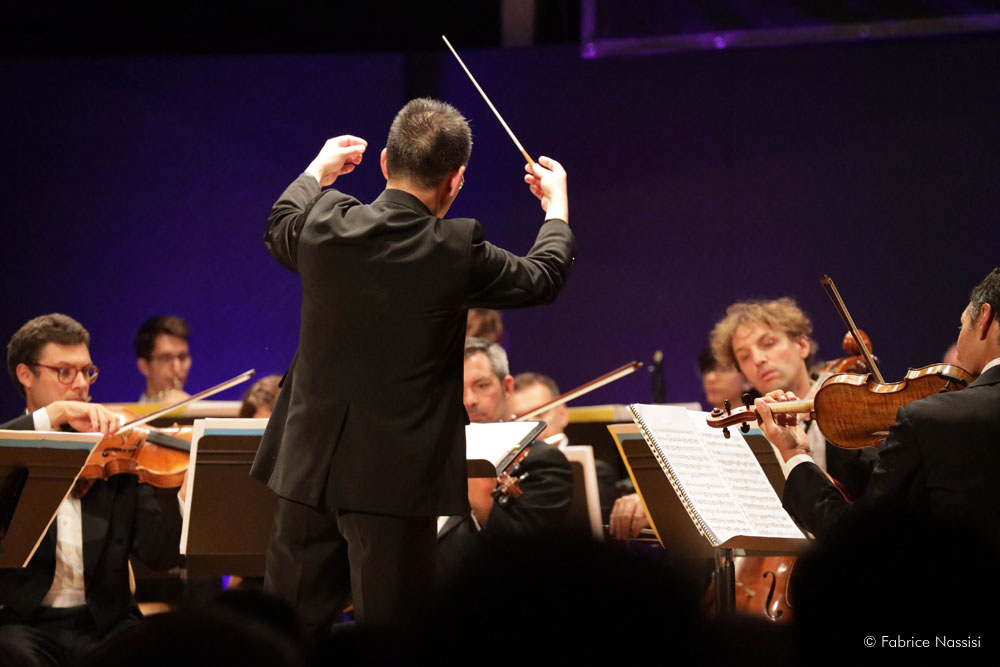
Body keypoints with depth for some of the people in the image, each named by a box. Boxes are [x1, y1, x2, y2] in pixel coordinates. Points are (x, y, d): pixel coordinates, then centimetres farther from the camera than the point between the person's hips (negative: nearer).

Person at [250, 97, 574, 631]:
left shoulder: (324, 226, -7)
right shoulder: (456, 251, -16)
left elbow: (278, 232, 19)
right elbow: (543, 278, 3)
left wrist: (319, 170, 37)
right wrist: (556, 204, 21)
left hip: (307, 467, 4)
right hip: (396, 480, -4)